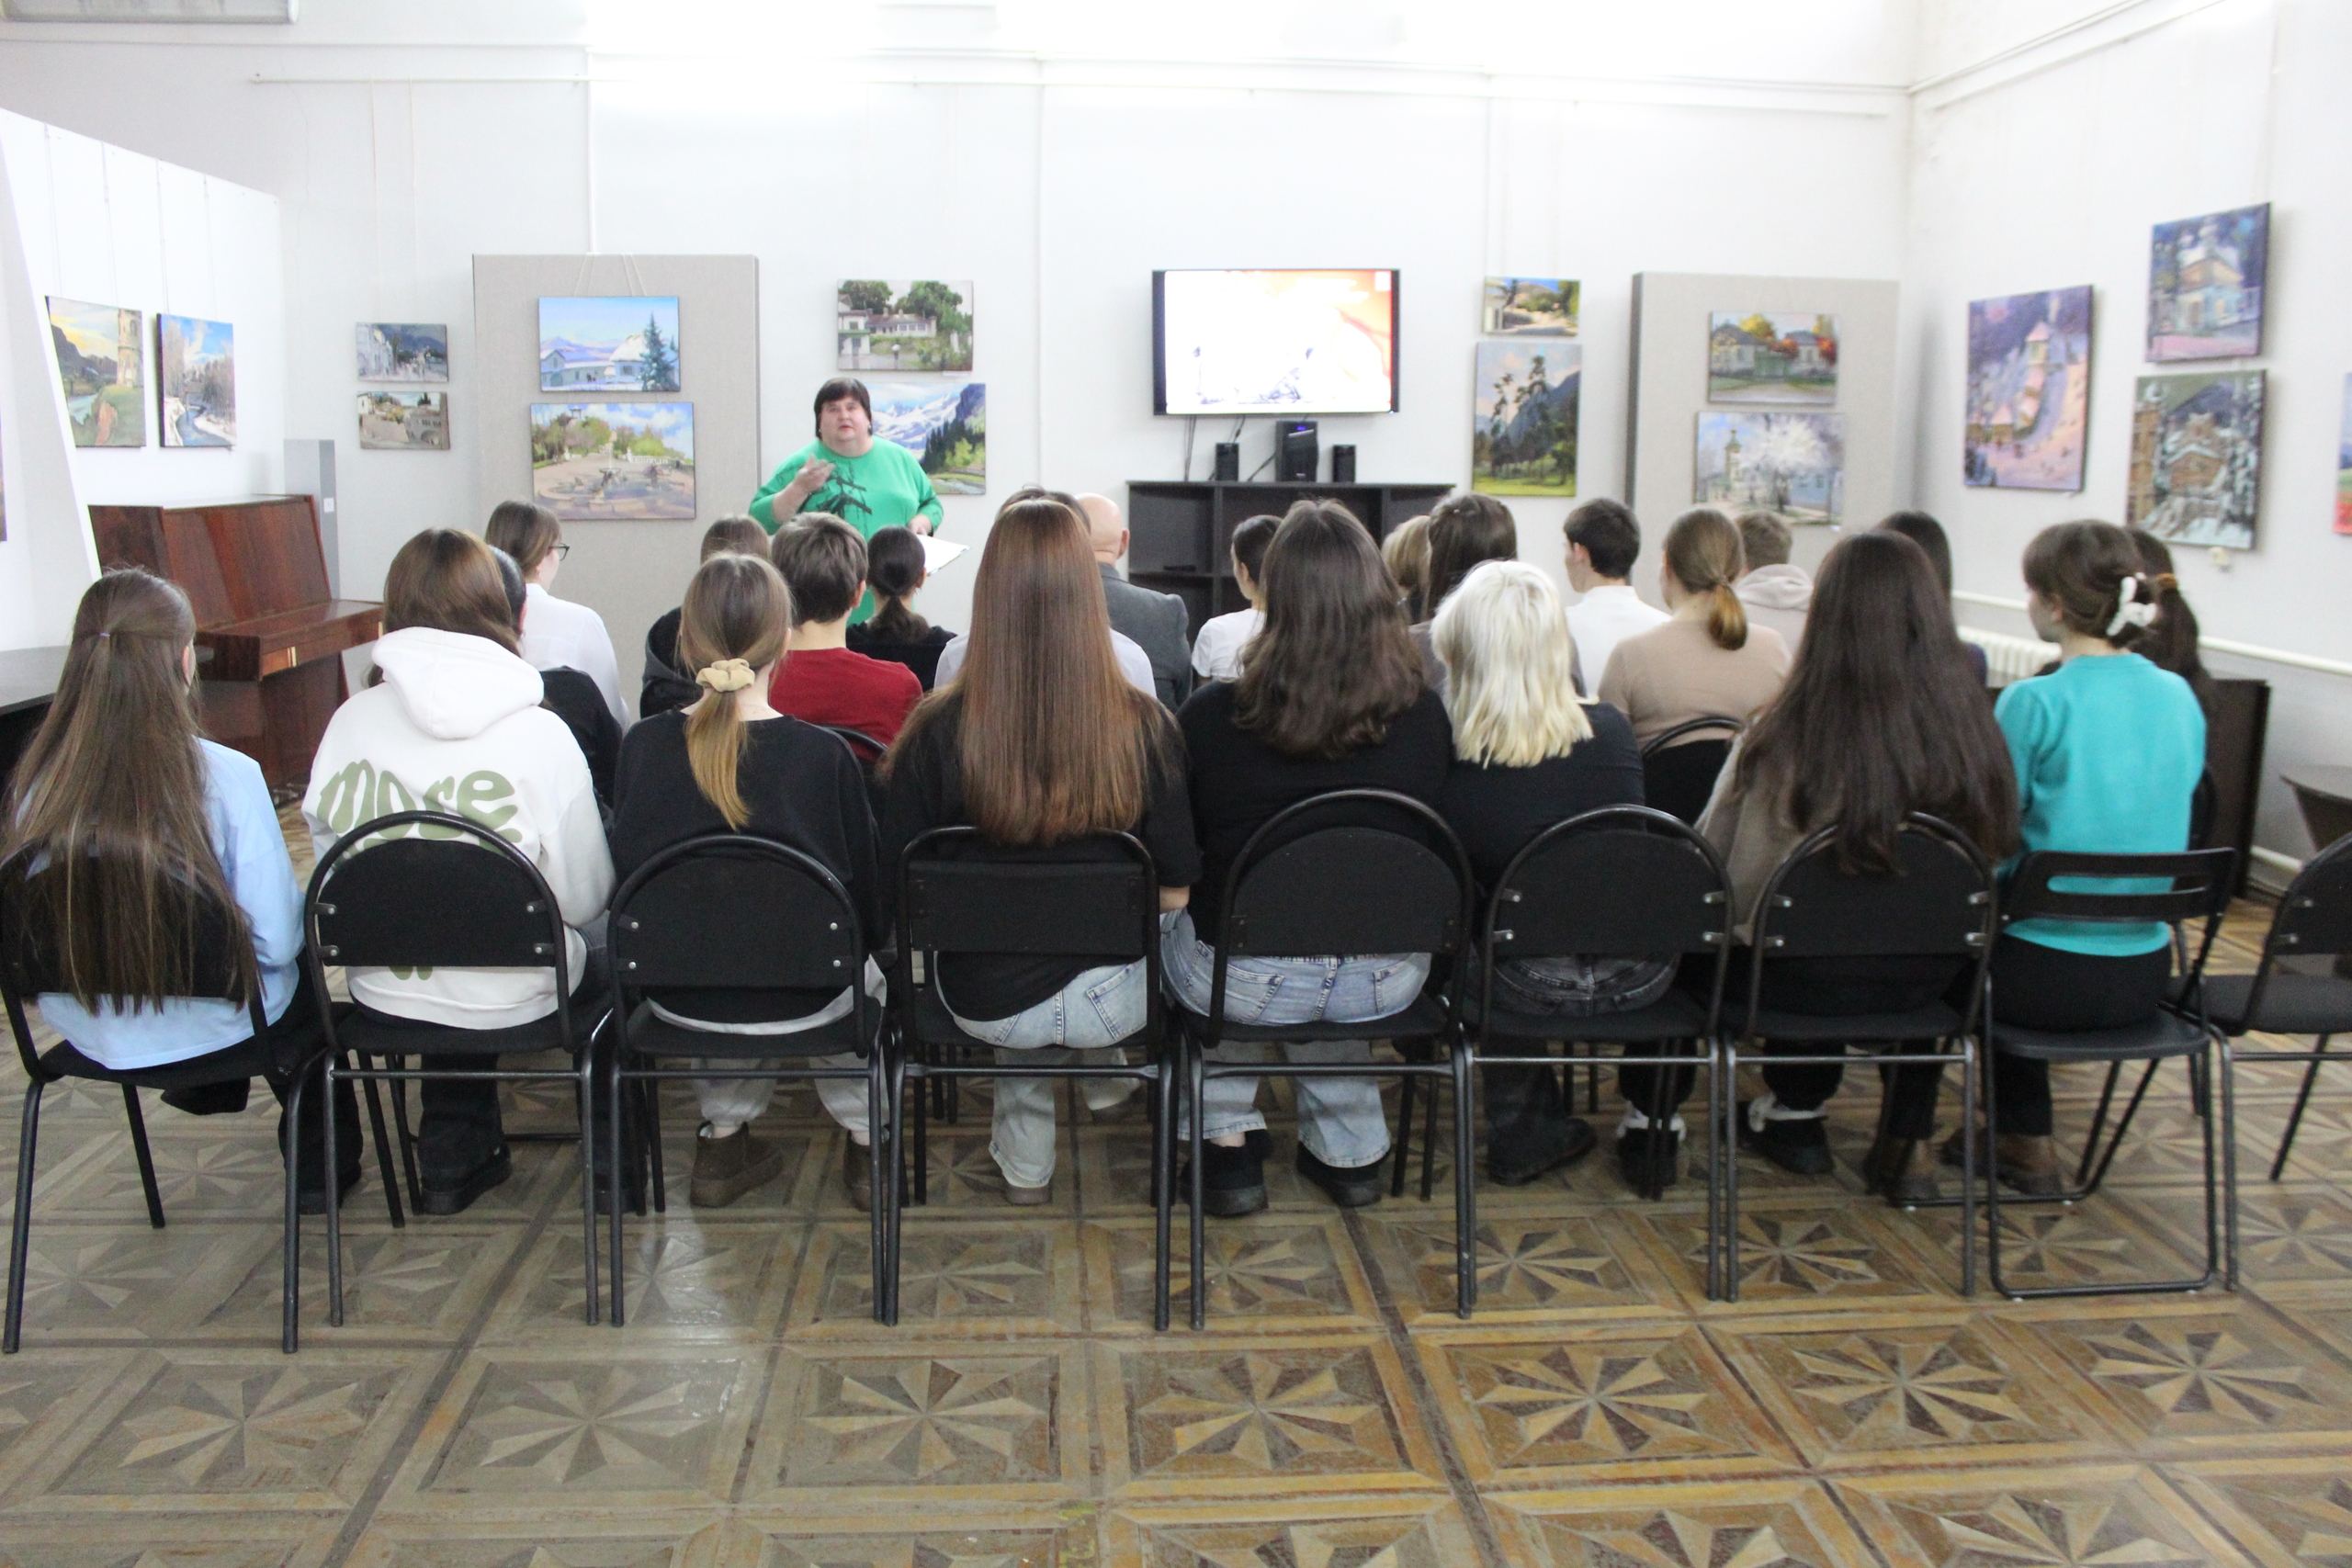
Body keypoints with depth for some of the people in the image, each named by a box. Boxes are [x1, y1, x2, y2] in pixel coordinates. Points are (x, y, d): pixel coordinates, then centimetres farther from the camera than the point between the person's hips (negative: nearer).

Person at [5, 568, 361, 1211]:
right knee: (302, 971, 31)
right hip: (217, 1032, -4)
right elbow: (276, 939, -22)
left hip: (87, 1038, 4)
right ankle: (320, 1167, 42)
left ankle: (206, 1088, 57)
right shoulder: (226, 778, -26)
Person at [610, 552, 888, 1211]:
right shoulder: (824, 754, -18)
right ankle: (867, 1142, 34)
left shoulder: (643, 745, -12)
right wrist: (872, 937, 14)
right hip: (801, 997, -2)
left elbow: (625, 874, 1)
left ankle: (723, 1137, 37)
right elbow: (867, 901, -8)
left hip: (677, 995, 2)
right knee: (867, 973, 31)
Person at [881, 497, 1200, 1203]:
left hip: (981, 1003, 0)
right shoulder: (1143, 726, -19)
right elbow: (1176, 890, -10)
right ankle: (1105, 1080, 55)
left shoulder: (938, 728, -19)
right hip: (1107, 1001, 0)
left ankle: (1025, 1162, 41)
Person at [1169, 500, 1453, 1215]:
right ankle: (1348, 1148, 38)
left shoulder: (1212, 717, -18)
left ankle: (1230, 1141, 31)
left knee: (1181, 924, 31)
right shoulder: (1425, 717, -11)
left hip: (1243, 981, -2)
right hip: (1387, 981, 2)